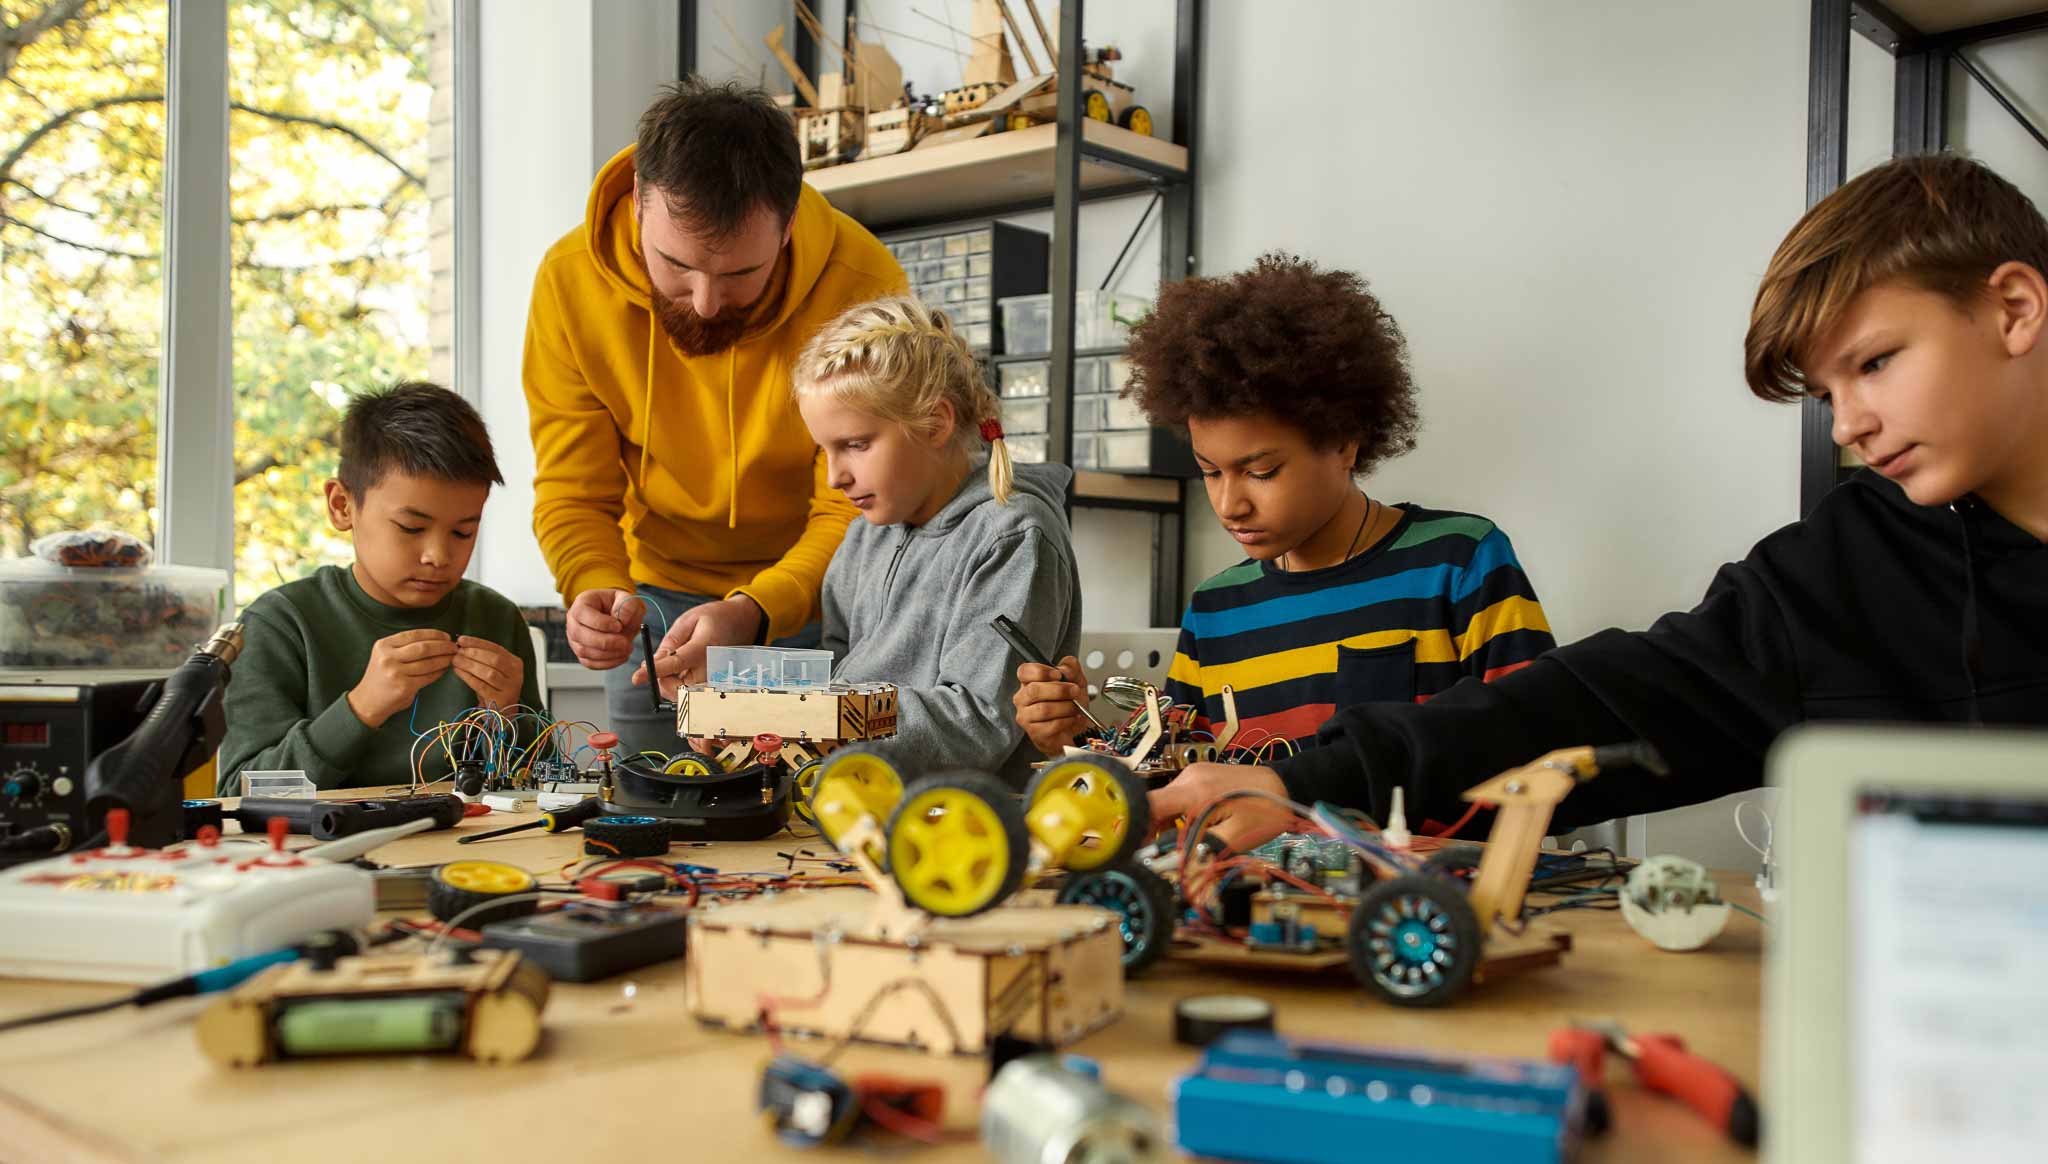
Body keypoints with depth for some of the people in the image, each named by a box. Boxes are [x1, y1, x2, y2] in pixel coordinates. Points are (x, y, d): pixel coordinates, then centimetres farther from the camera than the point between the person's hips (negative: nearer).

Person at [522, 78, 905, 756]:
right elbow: (573, 493, -11)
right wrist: (598, 592, -32)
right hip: (659, 597, 2)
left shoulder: (862, 287, -25)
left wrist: (751, 615, -40)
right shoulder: (570, 280, -17)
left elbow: (856, 511, -23)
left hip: (815, 598, -2)